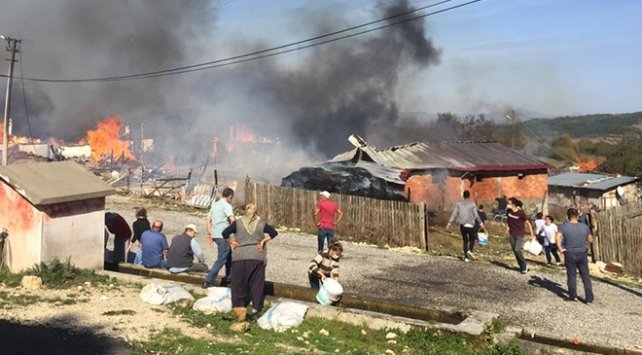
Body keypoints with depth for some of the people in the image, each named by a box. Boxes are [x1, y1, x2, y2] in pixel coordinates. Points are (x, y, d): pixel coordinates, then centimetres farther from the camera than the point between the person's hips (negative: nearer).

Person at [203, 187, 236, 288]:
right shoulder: (226, 205, -10)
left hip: (215, 234, 9)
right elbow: (232, 219, -25)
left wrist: (209, 235, 23)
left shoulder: (214, 205, 16)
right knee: (221, 259, -4)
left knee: (229, 256, 21)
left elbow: (209, 220, 19)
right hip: (223, 235, -9)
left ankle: (228, 278, 26)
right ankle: (208, 281, -8)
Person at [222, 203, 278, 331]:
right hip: (257, 257, 1)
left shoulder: (238, 222, 1)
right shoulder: (261, 223, 5)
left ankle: (239, 307, -3)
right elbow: (274, 233, 4)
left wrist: (232, 242, 7)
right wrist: (264, 240, 6)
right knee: (256, 284, 7)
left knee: (239, 283, 5)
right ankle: (255, 309, 9)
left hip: (240, 256, -1)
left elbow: (225, 233, -6)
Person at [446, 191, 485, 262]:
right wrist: (481, 223, -2)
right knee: (472, 239, 15)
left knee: (465, 240, 12)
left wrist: (449, 223, -1)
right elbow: (476, 215, -8)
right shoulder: (472, 204, -5)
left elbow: (454, 214, -1)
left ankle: (466, 257, 8)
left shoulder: (459, 204, 3)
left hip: (462, 225, 3)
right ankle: (470, 250, -10)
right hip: (470, 225, -3)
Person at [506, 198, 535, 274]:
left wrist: (532, 235, -9)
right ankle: (522, 267, 21)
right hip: (512, 234, 5)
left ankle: (524, 265, 3)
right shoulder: (508, 211, -4)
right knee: (514, 250, 6)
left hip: (520, 234, -5)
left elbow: (528, 223, -11)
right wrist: (507, 228, 6)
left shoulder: (520, 213, -18)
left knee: (517, 250, -18)